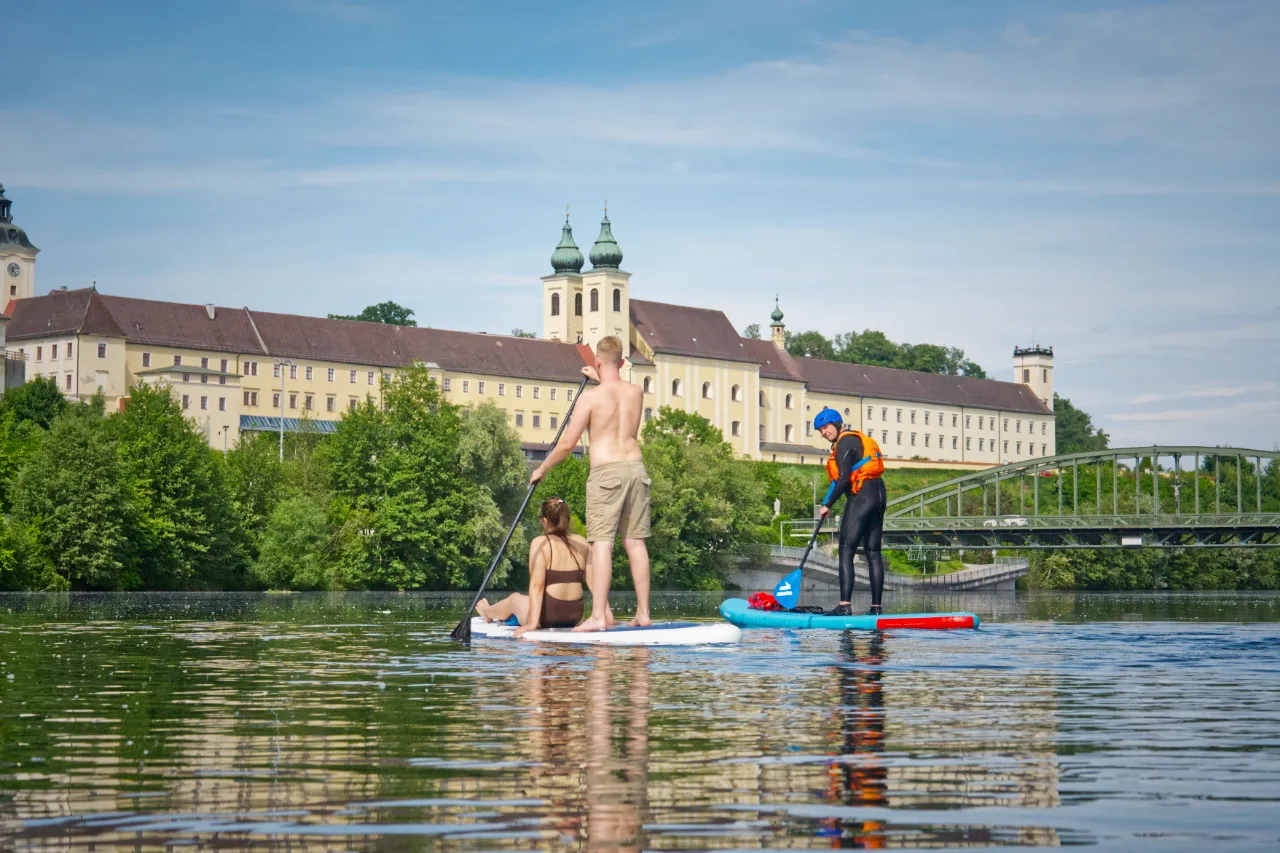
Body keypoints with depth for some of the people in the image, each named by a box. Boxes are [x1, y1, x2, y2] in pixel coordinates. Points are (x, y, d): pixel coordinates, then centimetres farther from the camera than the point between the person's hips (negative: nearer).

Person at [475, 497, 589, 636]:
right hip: (575, 616, 4)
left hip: (547, 616, -4)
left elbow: (537, 585, -18)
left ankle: (488, 613, 60)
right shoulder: (581, 543, 2)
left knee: (514, 598, 29)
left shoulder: (540, 543, -11)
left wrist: (532, 624, -19)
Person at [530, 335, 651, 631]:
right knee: (635, 542, 9)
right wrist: (601, 380, 46)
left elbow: (567, 444, -5)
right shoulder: (636, 392, 7)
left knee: (601, 543, -8)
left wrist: (542, 469, 9)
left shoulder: (591, 398, -8)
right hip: (635, 467, 5)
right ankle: (643, 613, 9)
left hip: (605, 471, -5)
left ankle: (599, 615, -14)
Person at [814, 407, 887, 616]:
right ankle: (876, 607, 9)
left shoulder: (845, 443, -8)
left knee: (846, 551, -11)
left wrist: (828, 505, -9)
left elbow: (843, 480, -15)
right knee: (873, 552, 9)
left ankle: (844, 605, -20)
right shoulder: (858, 439, 22)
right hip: (878, 496, 10)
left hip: (861, 497, -10)